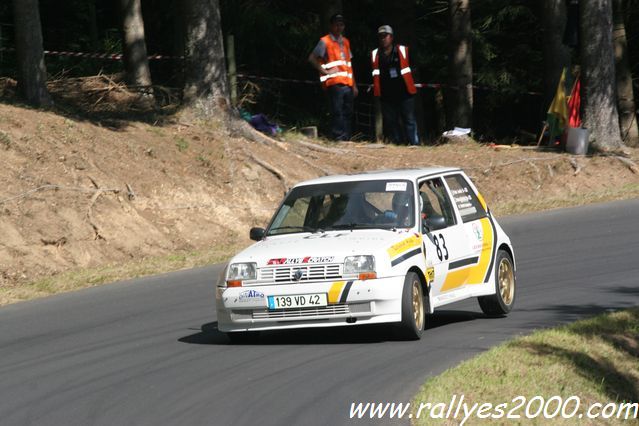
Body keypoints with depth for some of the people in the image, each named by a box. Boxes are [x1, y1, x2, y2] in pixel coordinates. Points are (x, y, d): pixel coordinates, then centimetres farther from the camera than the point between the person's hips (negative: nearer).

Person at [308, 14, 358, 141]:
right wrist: (324, 71, -7)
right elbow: (312, 58, -4)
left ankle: (347, 139, 11)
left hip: (348, 83, 6)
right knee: (338, 113, -10)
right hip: (335, 83, -6)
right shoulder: (325, 41, 1)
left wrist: (354, 85, 17)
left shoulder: (345, 42, 20)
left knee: (348, 113, 6)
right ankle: (339, 139, -11)